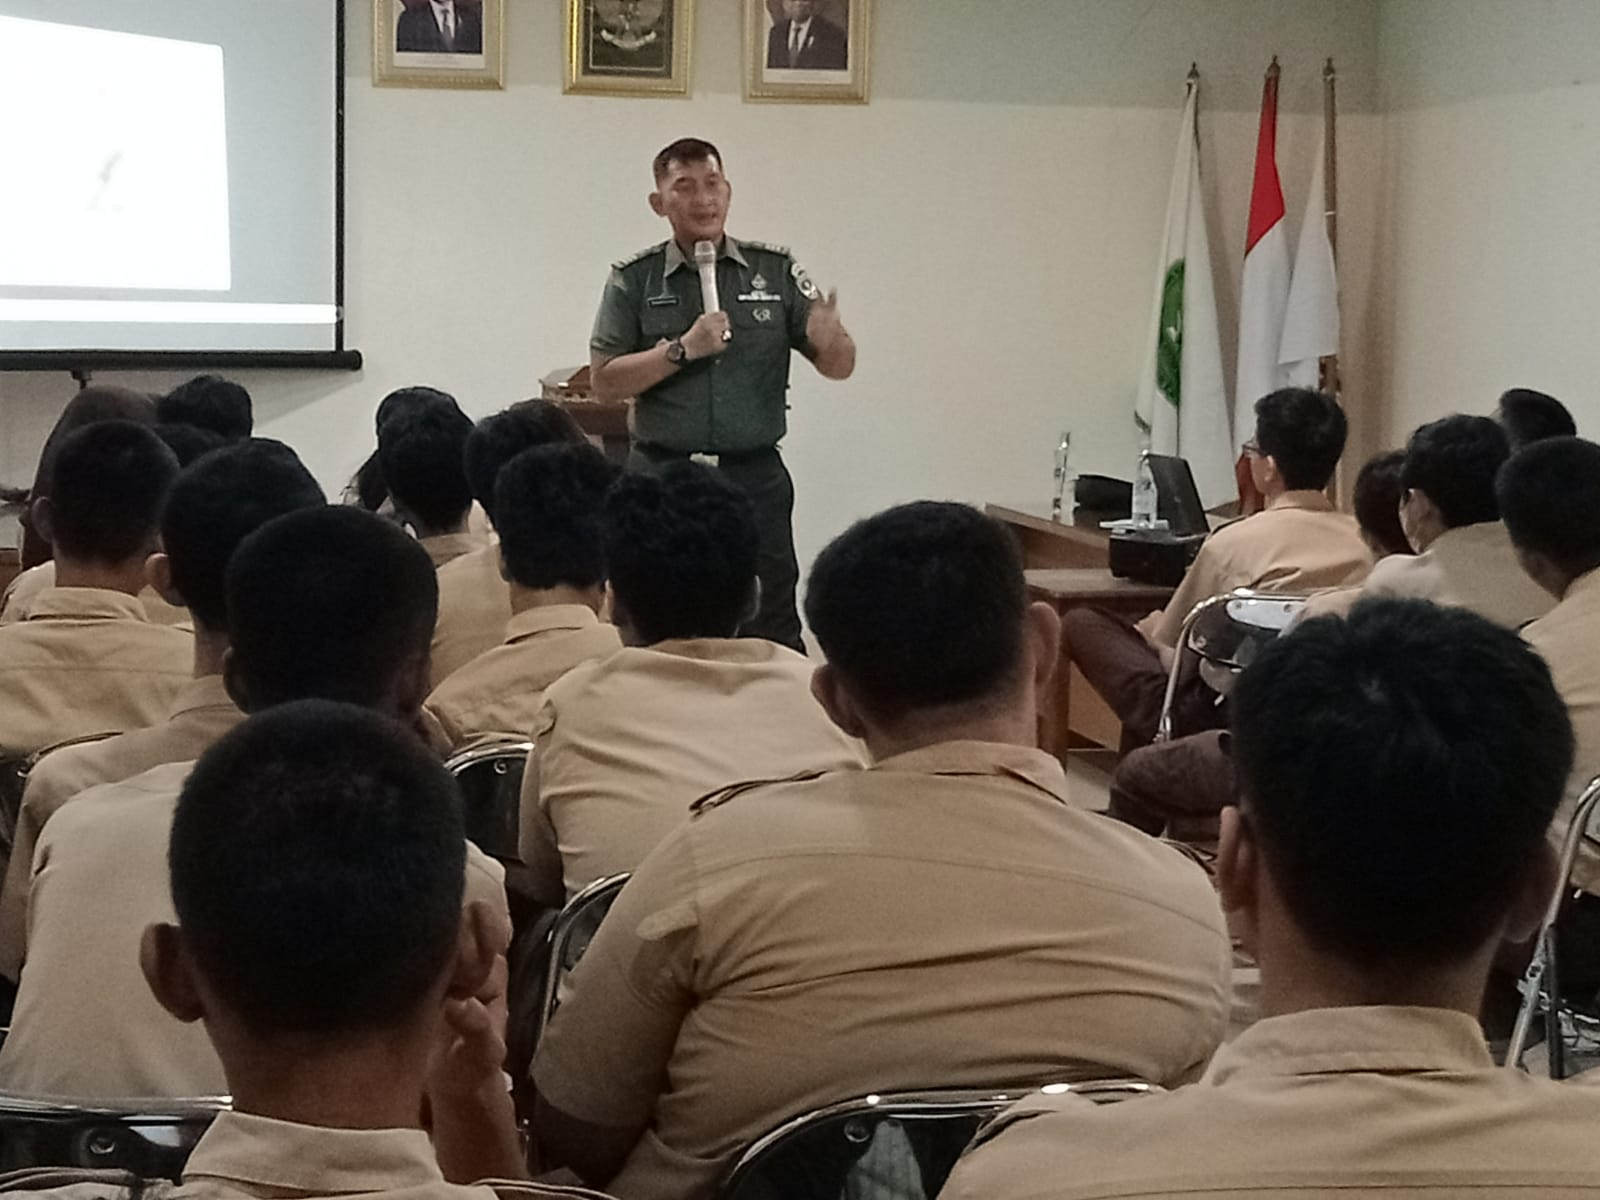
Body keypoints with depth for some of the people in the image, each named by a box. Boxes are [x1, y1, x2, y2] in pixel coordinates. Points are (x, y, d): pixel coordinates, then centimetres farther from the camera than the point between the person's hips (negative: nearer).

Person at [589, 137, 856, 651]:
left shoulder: (776, 271, 5)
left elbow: (839, 367, 5)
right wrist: (682, 349, -14)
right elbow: (605, 382, -2)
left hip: (755, 477, 0)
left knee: (772, 630, 2)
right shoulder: (634, 280, 4)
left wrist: (828, 339, -18)